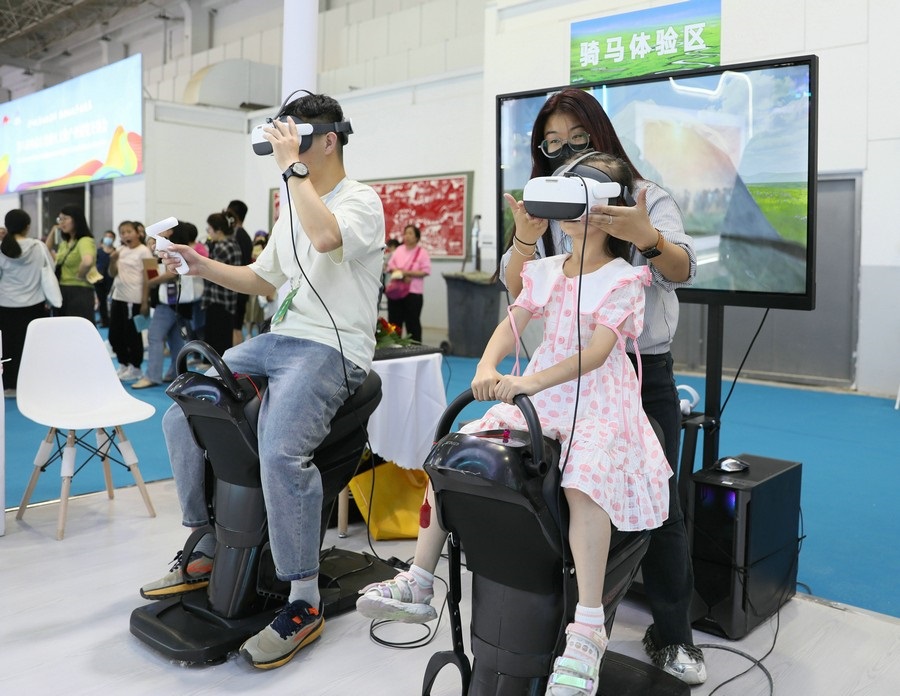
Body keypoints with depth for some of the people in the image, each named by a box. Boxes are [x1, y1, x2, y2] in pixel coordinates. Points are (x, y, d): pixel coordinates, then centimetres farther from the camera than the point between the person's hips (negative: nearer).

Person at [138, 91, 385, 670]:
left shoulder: (362, 201, -6)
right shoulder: (295, 210, 21)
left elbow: (326, 236, -30)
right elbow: (263, 280, 27)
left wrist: (292, 166, -19)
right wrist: (203, 265, 13)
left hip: (332, 349, -9)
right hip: (278, 340, 9)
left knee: (280, 452, -33)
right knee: (181, 418, 3)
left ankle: (305, 605, -17)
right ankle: (204, 552, 18)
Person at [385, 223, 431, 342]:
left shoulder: (422, 253, -3)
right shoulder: (398, 250, 11)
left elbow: (425, 271, -10)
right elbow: (390, 266, 10)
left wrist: (407, 272, -16)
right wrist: (399, 273, -10)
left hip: (413, 292, -4)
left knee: (413, 323, 2)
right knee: (394, 321, 8)